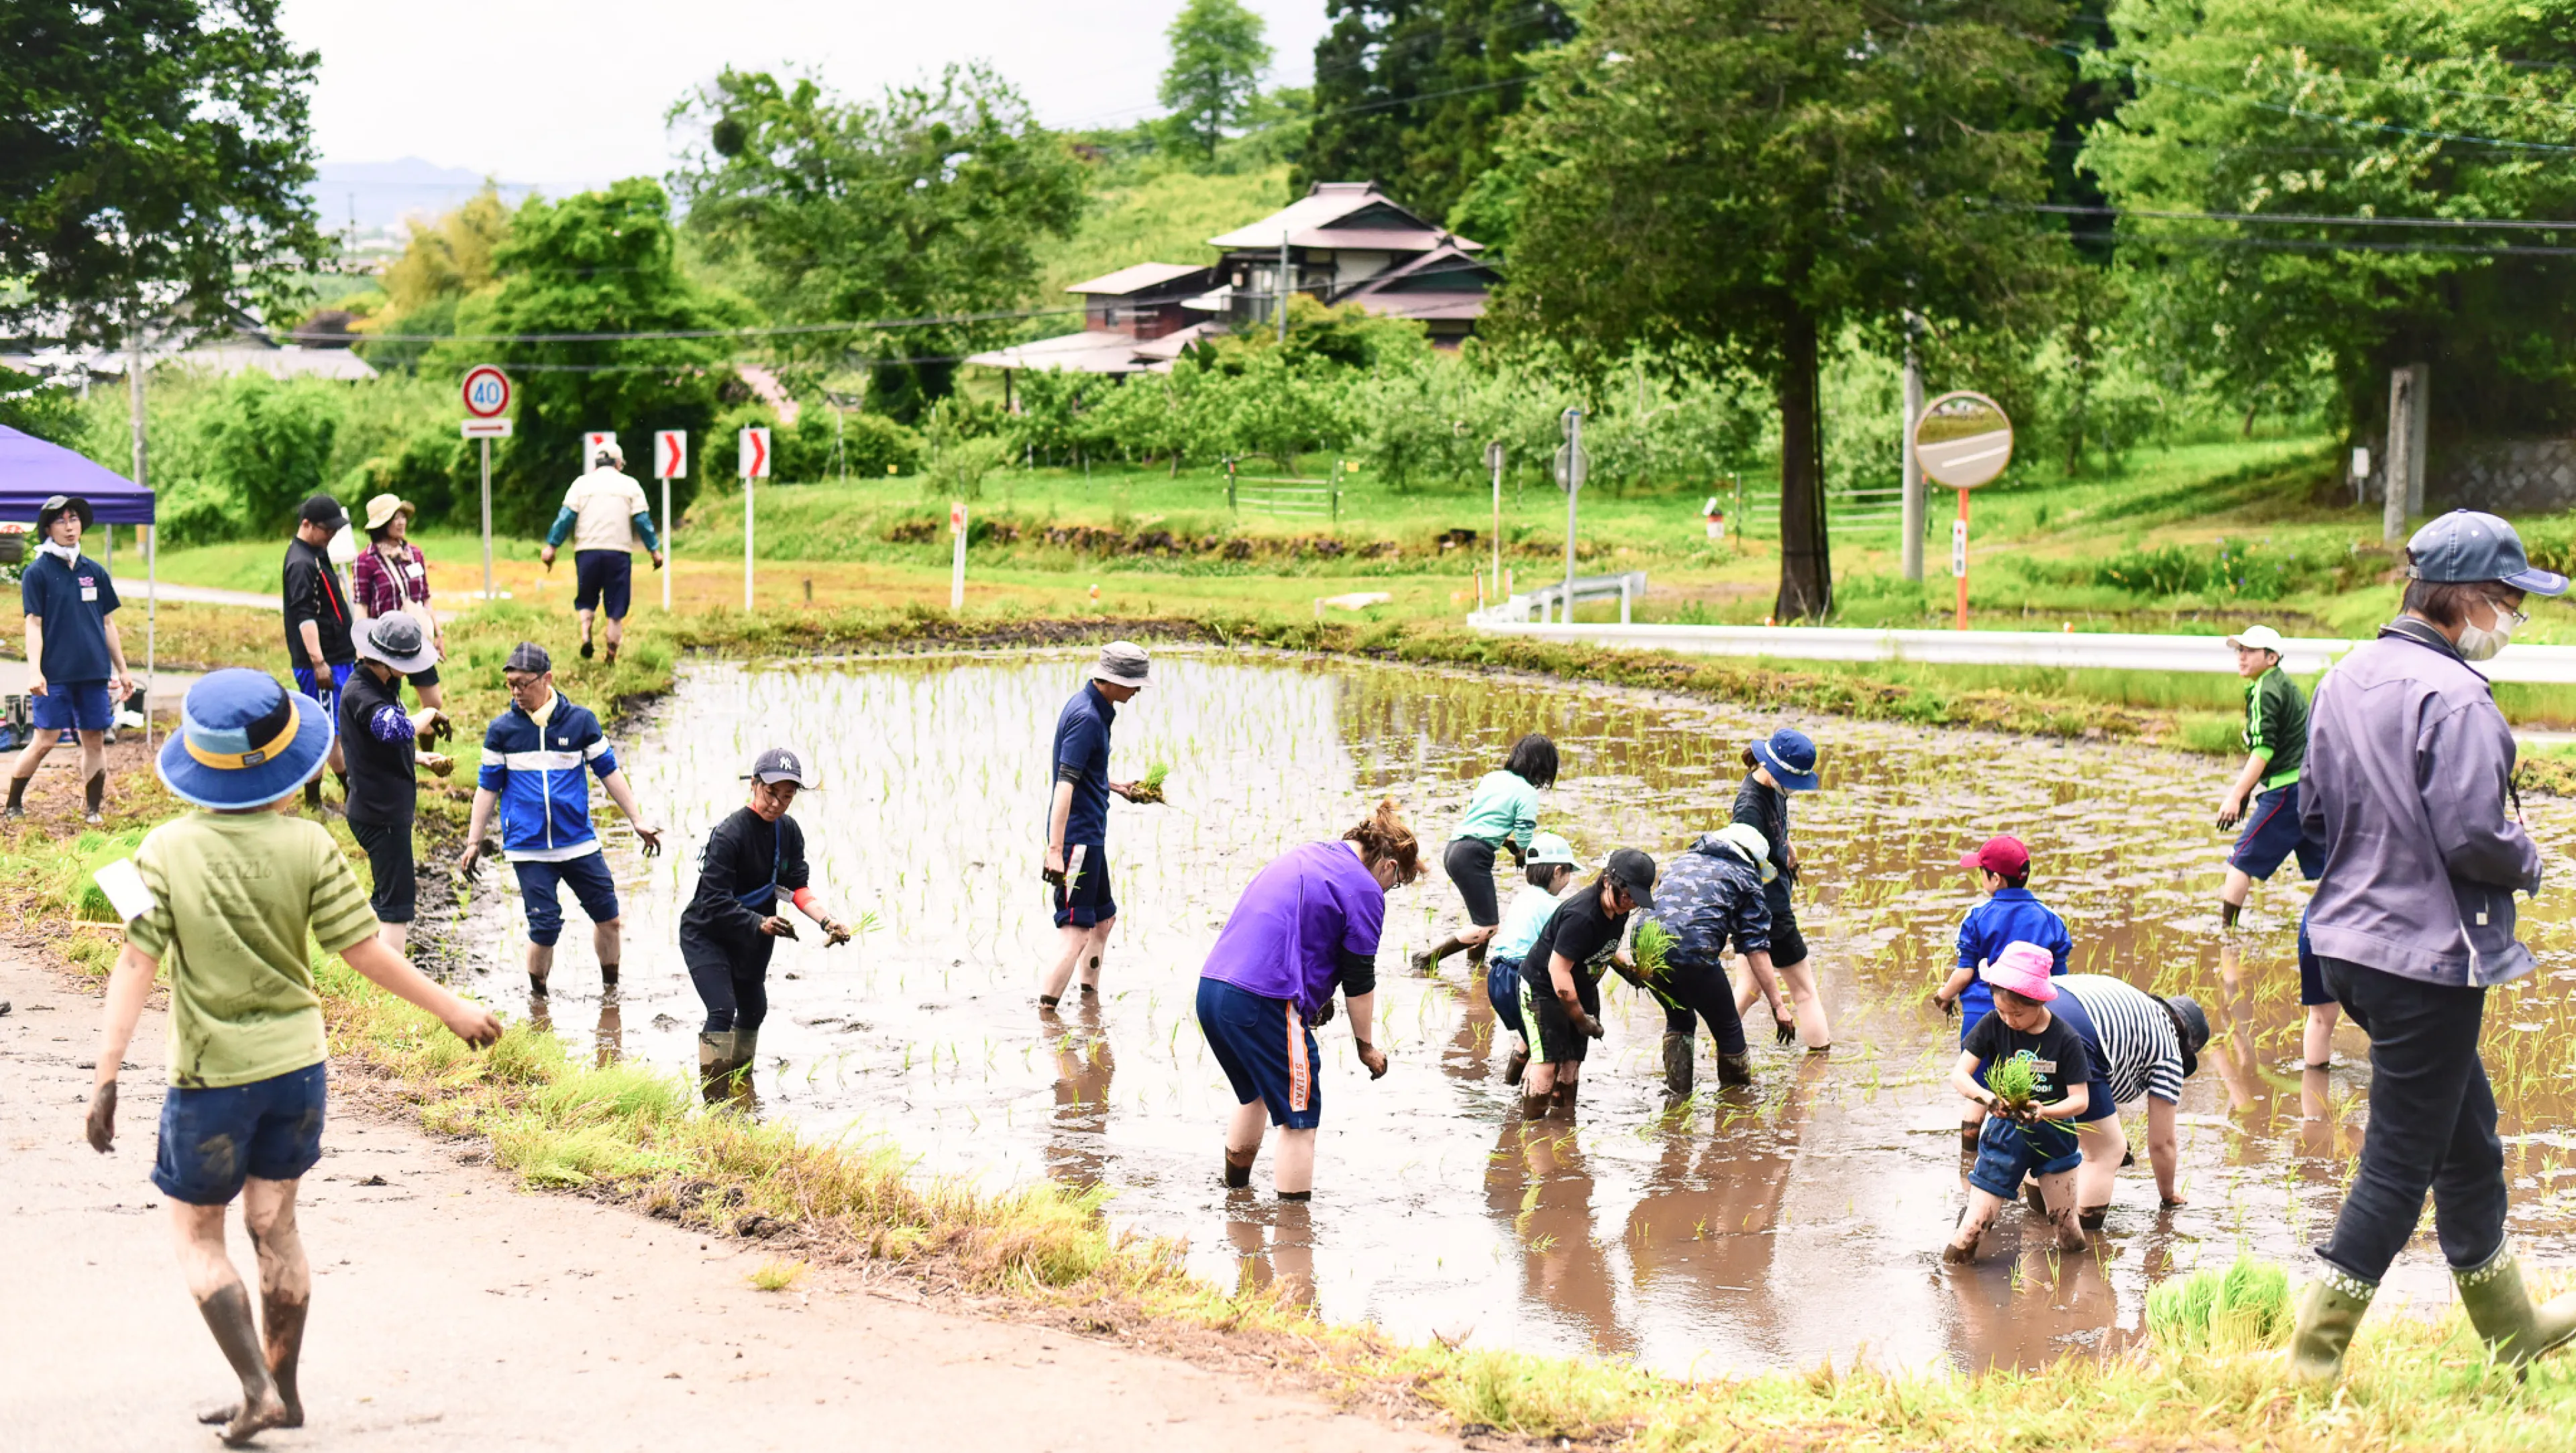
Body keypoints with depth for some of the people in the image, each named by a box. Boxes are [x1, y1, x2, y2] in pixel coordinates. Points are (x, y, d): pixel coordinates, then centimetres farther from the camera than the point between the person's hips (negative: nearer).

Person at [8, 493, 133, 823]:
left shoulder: (94, 571, 11)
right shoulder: (37, 572, -1)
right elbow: (34, 624, -5)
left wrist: (122, 670, 16)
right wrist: (34, 671, -15)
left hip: (94, 672, 4)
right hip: (54, 674, -4)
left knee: (95, 739, 4)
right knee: (45, 741, -6)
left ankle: (92, 809, 12)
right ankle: (13, 806, 6)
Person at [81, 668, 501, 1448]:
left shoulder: (168, 850, -14)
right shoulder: (307, 847, -11)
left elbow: (138, 962, -15)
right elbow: (364, 951, -7)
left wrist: (107, 1074, -12)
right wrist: (452, 1010, 5)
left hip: (213, 1074, -3)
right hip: (296, 1062, 3)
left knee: (197, 1235, 13)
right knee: (275, 1224, 18)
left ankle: (258, 1390, 2)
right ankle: (282, 1390, 27)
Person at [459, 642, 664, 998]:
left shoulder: (580, 720, 1)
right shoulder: (501, 729, 0)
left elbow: (609, 772, 8)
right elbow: (488, 788, 7)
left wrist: (639, 822, 6)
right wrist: (474, 842, 5)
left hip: (579, 843, 2)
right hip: (528, 848, -2)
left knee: (608, 918, 4)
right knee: (545, 928, -7)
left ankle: (610, 986, 25)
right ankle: (537, 996, 15)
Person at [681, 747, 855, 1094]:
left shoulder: (789, 832, -3)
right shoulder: (730, 834, -26)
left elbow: (798, 886, -7)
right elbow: (714, 901, -29)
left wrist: (826, 920, -24)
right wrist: (760, 923, -40)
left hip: (751, 938, 8)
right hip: (706, 933, -8)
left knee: (754, 1009, 20)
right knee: (722, 1010, -21)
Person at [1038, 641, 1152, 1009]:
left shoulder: (1095, 709, 12)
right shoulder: (1087, 717, -19)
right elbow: (1065, 783, -26)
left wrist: (1116, 787, 38)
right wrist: (1055, 849, -32)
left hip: (1090, 836, 11)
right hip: (1079, 837, -11)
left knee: (1103, 918, 23)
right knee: (1074, 933, -12)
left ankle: (1090, 998, 37)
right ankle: (1043, 1018, -13)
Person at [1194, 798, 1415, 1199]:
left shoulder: (1304, 855, 22)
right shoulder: (1365, 889, -2)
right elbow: (1359, 981, 0)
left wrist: (1314, 997, 28)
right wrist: (1365, 1046, 11)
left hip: (1210, 988, 9)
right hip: (1264, 1004, -9)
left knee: (1257, 1092, 30)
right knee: (1299, 1115, 2)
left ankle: (1235, 1192, 44)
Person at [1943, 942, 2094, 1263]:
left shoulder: (2065, 1038, -14)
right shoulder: (1993, 1024, -10)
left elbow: (2081, 1100, -13)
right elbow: (1959, 1074, -10)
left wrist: (2044, 1112, -33)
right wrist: (1987, 1099, -31)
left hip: (2054, 1133, 0)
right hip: (2005, 1129, 0)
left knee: (2072, 1241, 7)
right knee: (1977, 1220, -9)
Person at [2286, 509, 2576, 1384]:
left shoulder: (2345, 680, 8)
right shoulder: (2452, 697, -20)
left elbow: (2314, 809, 14)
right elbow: (2474, 835, -24)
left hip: (2352, 940, 10)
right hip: (2429, 957, -10)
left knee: (2468, 1136, 22)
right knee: (2401, 1160, -1)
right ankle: (2316, 1355, 3)